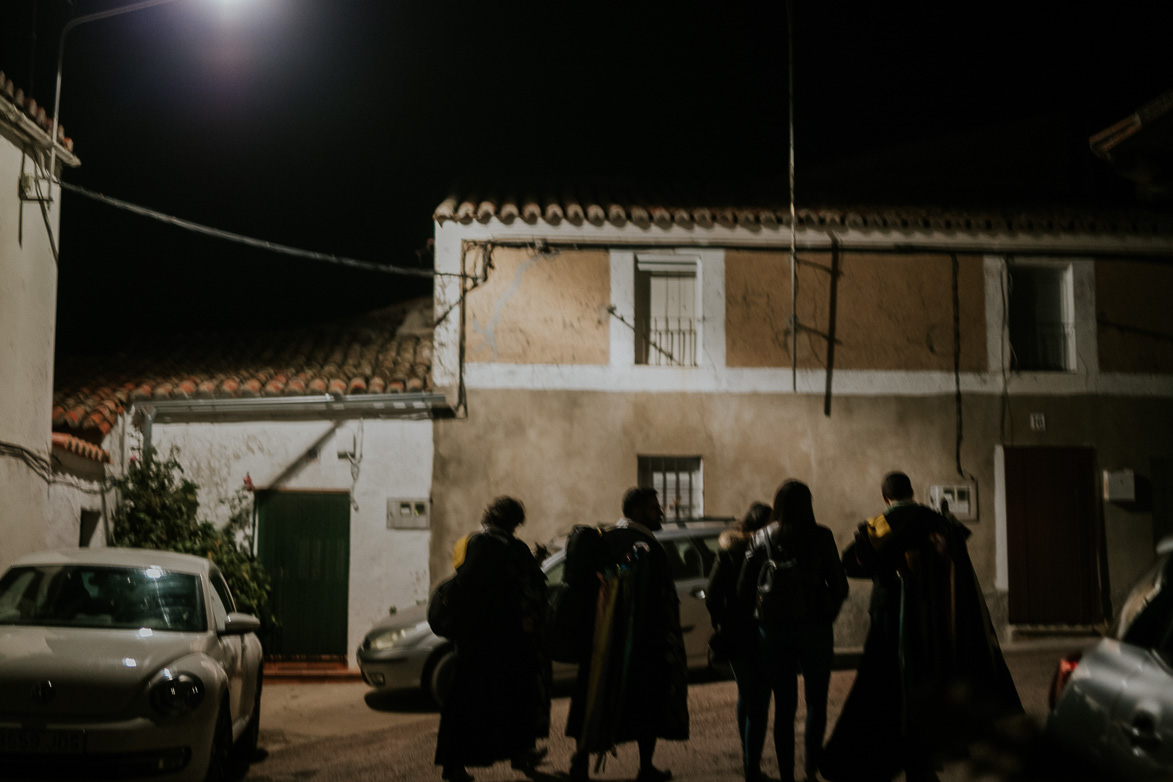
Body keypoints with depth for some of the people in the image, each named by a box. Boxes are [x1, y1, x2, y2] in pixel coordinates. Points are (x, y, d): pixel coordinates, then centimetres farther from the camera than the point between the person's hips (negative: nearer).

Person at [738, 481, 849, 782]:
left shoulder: (762, 537, 1)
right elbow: (839, 585, -4)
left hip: (774, 629, 2)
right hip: (815, 627, -2)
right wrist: (827, 614, 11)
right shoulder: (820, 536, -4)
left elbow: (744, 588, -1)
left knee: (784, 704, 10)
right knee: (816, 701, 12)